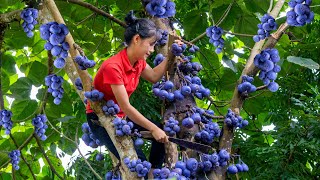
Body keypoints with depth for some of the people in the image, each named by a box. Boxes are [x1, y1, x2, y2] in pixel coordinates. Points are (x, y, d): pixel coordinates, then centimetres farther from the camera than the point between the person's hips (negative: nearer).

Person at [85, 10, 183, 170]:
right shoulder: (113, 66, -29)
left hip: (121, 117, 9)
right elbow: (125, 107, -28)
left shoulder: (138, 61, -4)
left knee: (163, 130, -3)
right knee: (138, 162, -24)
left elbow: (154, 76, 18)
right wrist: (153, 129, -25)